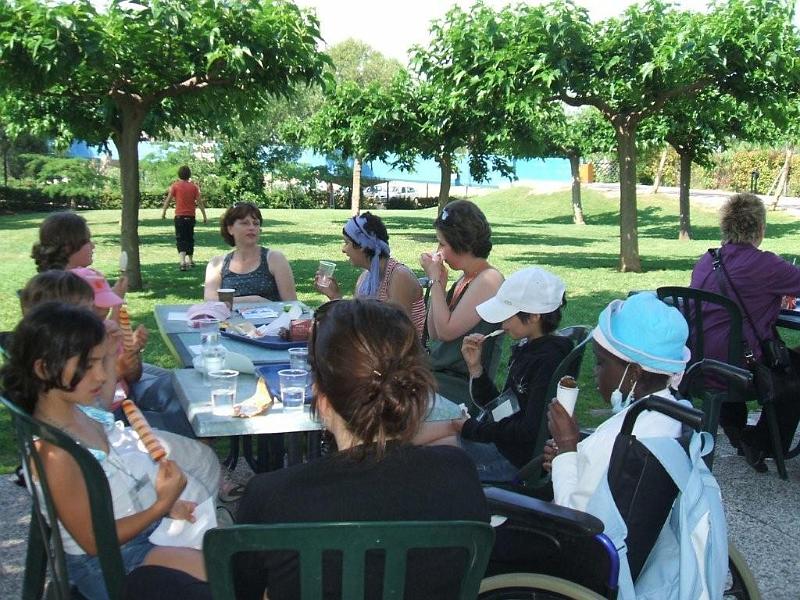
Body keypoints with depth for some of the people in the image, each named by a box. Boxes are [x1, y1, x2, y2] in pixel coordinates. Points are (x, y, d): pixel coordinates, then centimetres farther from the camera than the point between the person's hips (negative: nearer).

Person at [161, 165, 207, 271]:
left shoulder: (175, 185, -3)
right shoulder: (194, 186, 1)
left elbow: (168, 200, -1)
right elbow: (199, 202, 0)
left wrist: (163, 211, 13)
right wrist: (204, 216, 6)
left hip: (179, 216, -2)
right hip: (191, 216, 2)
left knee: (180, 239, -4)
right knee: (190, 238, 17)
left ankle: (183, 262, -22)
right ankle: (190, 261, 28)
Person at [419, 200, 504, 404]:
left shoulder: (488, 280, -15)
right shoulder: (465, 278, 10)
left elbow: (446, 331, -19)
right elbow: (434, 335, 12)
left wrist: (435, 280, -11)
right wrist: (439, 282, 3)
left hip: (460, 385, -8)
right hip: (438, 372, 8)